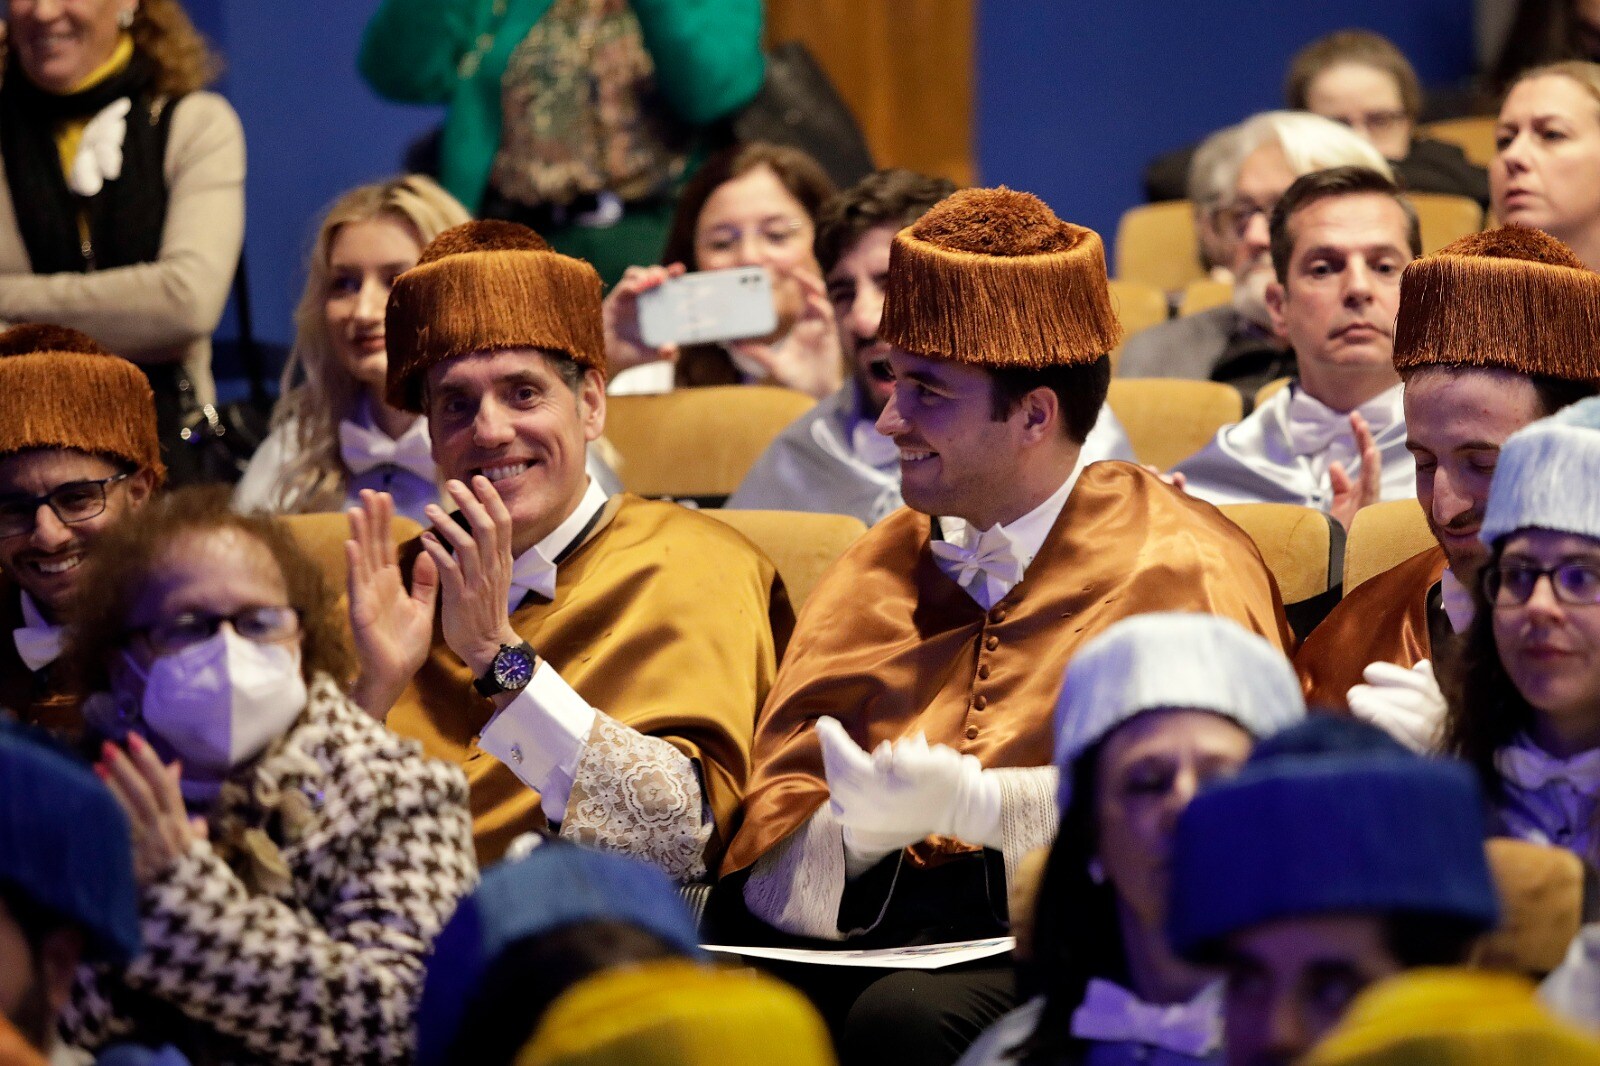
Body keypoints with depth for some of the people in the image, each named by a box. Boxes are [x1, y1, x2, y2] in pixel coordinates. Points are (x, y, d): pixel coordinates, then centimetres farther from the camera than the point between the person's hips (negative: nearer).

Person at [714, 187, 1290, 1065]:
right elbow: (774, 847, 11)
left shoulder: (1181, 573, 3)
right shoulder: (877, 573, 19)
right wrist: (857, 828, -14)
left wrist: (975, 804, -20)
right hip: (876, 924, 4)